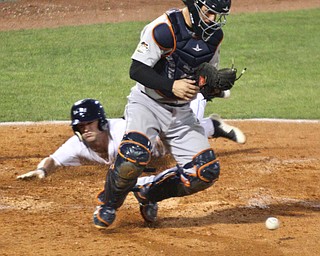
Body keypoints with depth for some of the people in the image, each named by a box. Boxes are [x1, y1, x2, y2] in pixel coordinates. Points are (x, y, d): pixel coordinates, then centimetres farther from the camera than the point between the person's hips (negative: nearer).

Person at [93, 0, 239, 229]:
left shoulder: (214, 35, 2)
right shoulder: (164, 29, -20)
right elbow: (137, 70, -21)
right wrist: (171, 86, -32)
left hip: (181, 111, 6)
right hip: (147, 103, -6)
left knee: (207, 171, -5)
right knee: (134, 155, -32)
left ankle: (148, 192, 19)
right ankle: (109, 204, -2)